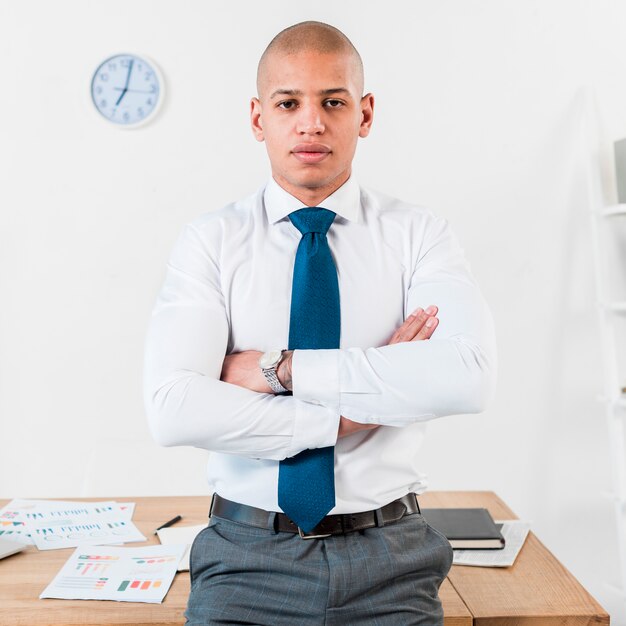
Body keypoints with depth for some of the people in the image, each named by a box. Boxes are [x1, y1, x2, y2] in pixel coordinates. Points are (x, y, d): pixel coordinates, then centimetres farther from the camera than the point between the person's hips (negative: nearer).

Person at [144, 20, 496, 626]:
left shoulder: (419, 234, -2)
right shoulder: (210, 240, -4)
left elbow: (467, 377, -20)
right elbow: (173, 408, -16)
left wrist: (280, 368, -19)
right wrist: (345, 414, -17)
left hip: (388, 559, 1)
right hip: (248, 557, 0)